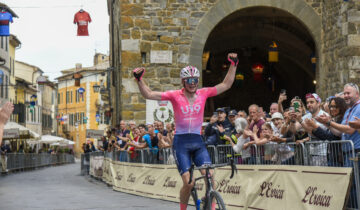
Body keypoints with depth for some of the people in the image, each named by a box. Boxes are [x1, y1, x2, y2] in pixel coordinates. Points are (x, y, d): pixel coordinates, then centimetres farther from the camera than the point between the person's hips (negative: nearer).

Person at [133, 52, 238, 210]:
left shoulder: (203, 94, 5)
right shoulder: (175, 95, -3)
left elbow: (226, 84, 6)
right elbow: (148, 94, -7)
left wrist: (233, 64, -2)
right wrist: (139, 79, -20)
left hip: (198, 141, 3)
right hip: (181, 142, -3)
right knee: (188, 182, -11)